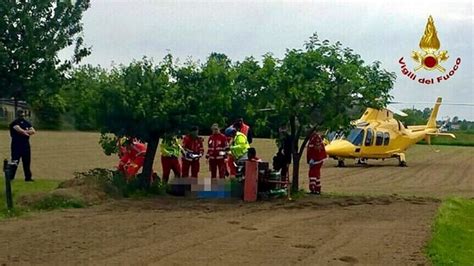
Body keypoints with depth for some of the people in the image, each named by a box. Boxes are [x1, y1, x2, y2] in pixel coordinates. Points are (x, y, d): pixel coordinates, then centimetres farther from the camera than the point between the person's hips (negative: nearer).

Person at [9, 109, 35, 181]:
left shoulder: (27, 123, 15)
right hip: (17, 145, -6)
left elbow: (33, 131, 2)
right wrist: (28, 133, -7)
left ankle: (28, 177, 13)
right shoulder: (14, 123, -4)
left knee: (27, 161, 8)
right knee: (15, 162, -6)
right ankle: (10, 177, -2)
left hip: (26, 144, 6)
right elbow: (19, 130, -21)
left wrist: (24, 132, -12)